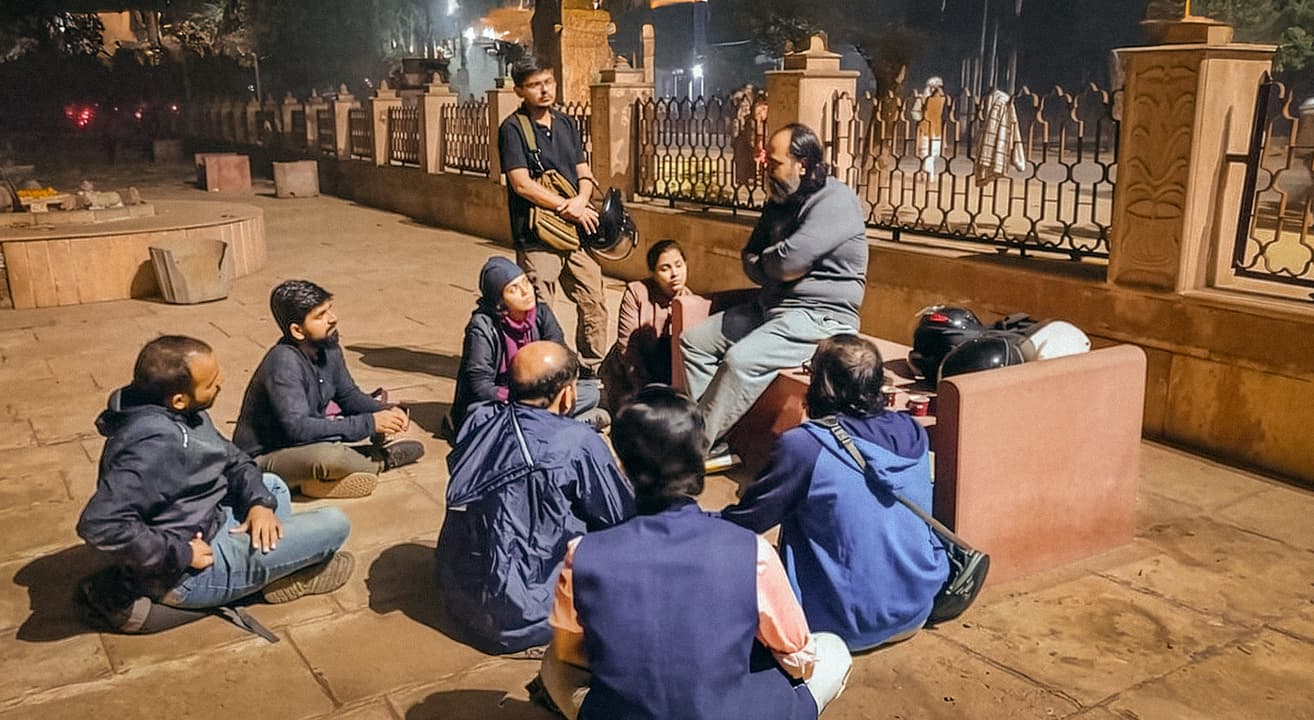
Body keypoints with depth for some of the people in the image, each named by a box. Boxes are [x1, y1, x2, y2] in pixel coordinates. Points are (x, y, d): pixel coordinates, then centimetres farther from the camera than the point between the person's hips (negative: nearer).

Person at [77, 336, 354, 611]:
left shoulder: (181, 413, -1)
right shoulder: (154, 444, -30)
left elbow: (234, 460, 11)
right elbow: (99, 524, -37)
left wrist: (260, 502, -8)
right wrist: (180, 554, -27)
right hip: (186, 576, -10)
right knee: (334, 524, -11)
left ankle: (283, 567, 9)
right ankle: (288, 577, 18)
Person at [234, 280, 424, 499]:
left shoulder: (328, 349, -4)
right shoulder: (283, 363, -27)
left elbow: (348, 395, 10)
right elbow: (299, 428, -34)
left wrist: (385, 410, -10)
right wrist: (369, 423, -31)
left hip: (309, 441, 9)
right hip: (263, 461, -9)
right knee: (329, 456, -36)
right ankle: (381, 460, -6)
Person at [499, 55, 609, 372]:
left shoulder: (566, 124, 14)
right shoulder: (512, 128, -6)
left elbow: (584, 173, 13)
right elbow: (522, 184, -14)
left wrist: (582, 199, -10)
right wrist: (568, 208, -14)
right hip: (537, 236, -6)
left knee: (594, 304, 10)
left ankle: (592, 370, 25)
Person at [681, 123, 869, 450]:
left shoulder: (836, 201, -16)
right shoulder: (780, 201, 13)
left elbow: (788, 260, -25)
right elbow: (750, 258, 17)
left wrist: (762, 262, -2)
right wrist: (772, 270, -7)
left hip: (820, 316, -10)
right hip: (771, 306, 10)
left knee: (741, 360, -30)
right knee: (693, 340, 3)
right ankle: (709, 434, -2)